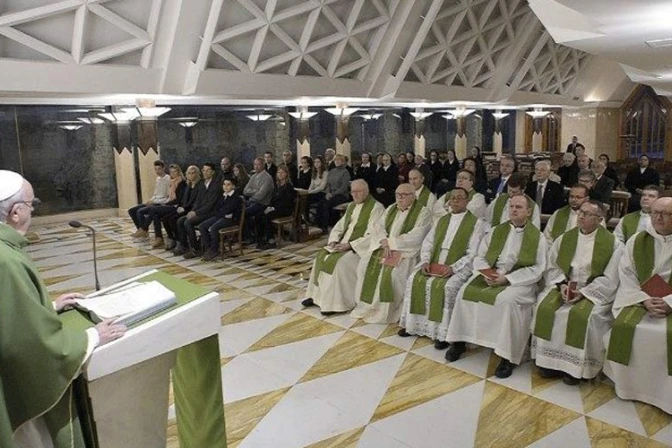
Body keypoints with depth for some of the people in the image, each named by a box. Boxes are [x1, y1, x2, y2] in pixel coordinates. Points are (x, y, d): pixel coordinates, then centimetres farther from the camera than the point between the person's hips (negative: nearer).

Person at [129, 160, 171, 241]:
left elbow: (169, 197, -16)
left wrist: (154, 201, -17)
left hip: (161, 204, -9)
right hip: (154, 202, 9)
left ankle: (144, 232, -8)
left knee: (140, 211, -25)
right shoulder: (157, 179, 15)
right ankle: (141, 230, 0)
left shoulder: (168, 179, -12)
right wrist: (151, 200, 0)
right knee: (131, 210, -1)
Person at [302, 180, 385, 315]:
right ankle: (317, 295, 0)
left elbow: (372, 235, -19)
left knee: (340, 262, -29)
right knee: (321, 256, -8)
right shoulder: (351, 205, 15)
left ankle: (337, 303, -18)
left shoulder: (376, 207, -11)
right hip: (343, 244, 8)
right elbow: (339, 226, 17)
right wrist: (334, 240, -4)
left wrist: (349, 245, -23)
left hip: (361, 247, -8)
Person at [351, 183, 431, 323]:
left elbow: (415, 237, -15)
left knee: (392, 272, -31)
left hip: (406, 251, -6)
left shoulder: (423, 212, -3)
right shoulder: (391, 209, 17)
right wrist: (384, 242, -14)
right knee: (365, 265, -16)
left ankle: (386, 311, -12)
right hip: (384, 248, 6)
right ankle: (368, 306, -3)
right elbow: (378, 226, 7)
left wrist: (391, 242, -16)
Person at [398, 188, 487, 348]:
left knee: (446, 286, -31)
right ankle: (413, 324, -5)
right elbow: (428, 242, 12)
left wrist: (453, 267, -20)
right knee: (414, 279, -15)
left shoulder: (476, 223, -1)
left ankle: (442, 332, -19)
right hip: (434, 263, 5)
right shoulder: (442, 220, 16)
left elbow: (472, 253, -9)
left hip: (458, 267, -5)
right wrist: (426, 261, -7)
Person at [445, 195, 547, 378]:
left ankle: (507, 356, -23)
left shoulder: (537, 237, 1)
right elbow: (479, 258, 11)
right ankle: (459, 342, -5)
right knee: (465, 292, -18)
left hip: (518, 281, -4)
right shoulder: (496, 231, 14)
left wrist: (507, 278, -18)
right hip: (490, 276, 5)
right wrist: (486, 273, -12)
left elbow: (537, 269, -8)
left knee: (507, 300, -34)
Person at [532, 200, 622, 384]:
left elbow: (609, 279, -9)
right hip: (564, 285, 4)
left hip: (594, 292, -4)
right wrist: (562, 285, -11)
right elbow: (552, 267, 7)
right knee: (545, 307, -22)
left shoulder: (612, 243, -4)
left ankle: (575, 366, -14)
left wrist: (583, 292, -18)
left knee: (581, 315, -31)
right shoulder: (565, 238, 8)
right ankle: (550, 360, -11)